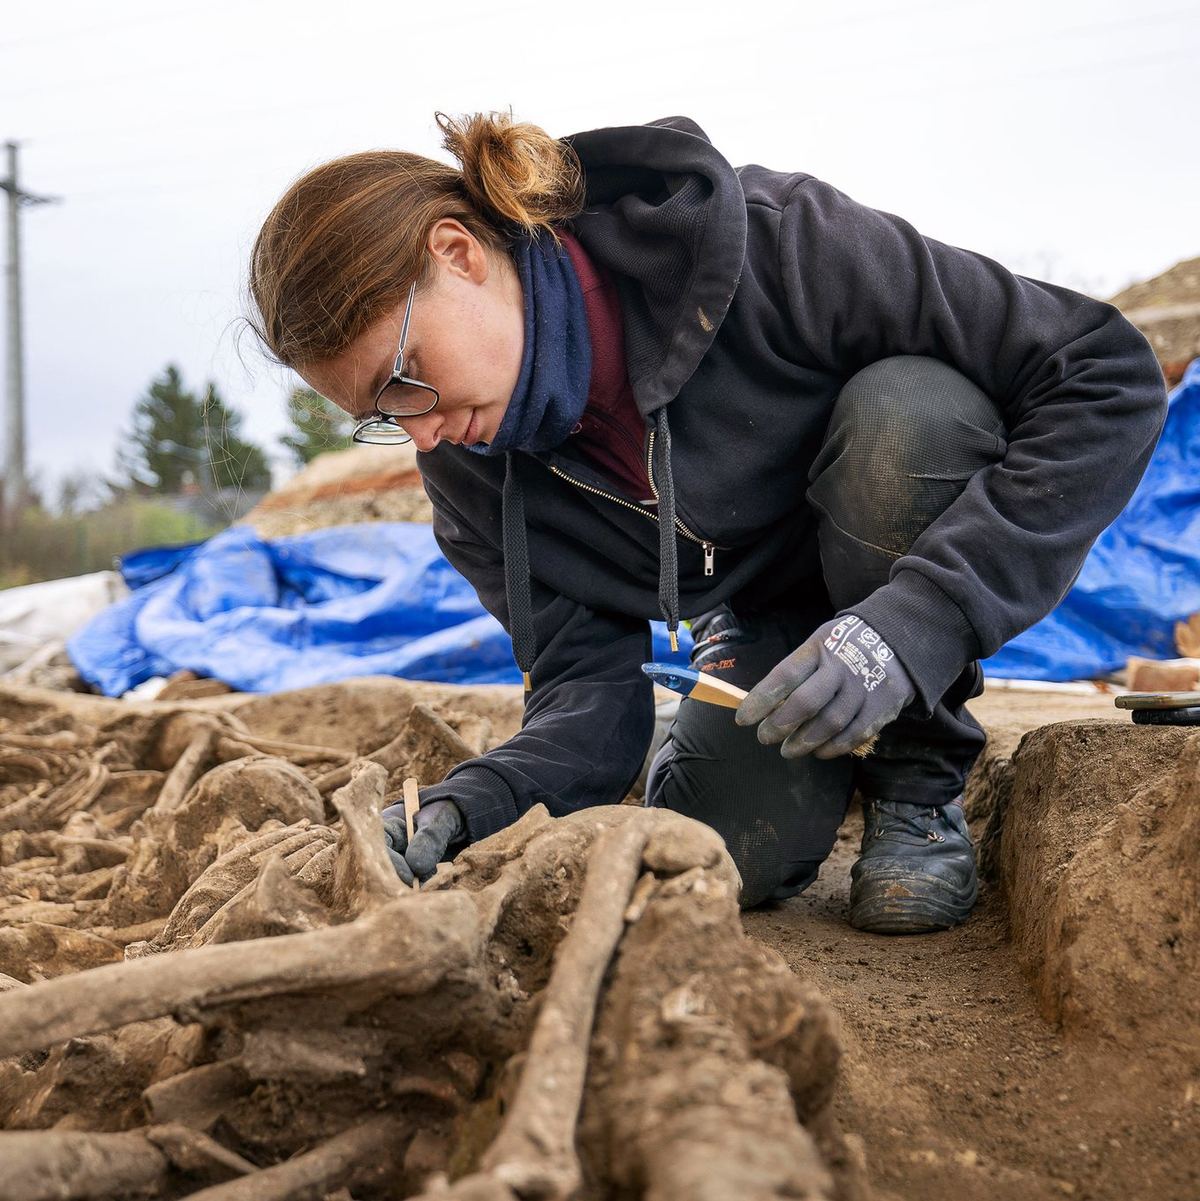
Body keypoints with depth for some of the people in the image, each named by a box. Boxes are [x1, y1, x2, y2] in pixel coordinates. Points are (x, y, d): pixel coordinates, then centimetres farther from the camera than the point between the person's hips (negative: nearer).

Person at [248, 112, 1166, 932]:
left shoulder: (766, 242, -33)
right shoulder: (472, 462, -16)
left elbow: (1109, 373, -32)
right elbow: (588, 690, -16)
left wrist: (917, 621, -41)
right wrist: (470, 805, -38)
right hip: (763, 623, 3)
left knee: (908, 412, -35)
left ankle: (918, 783, -12)